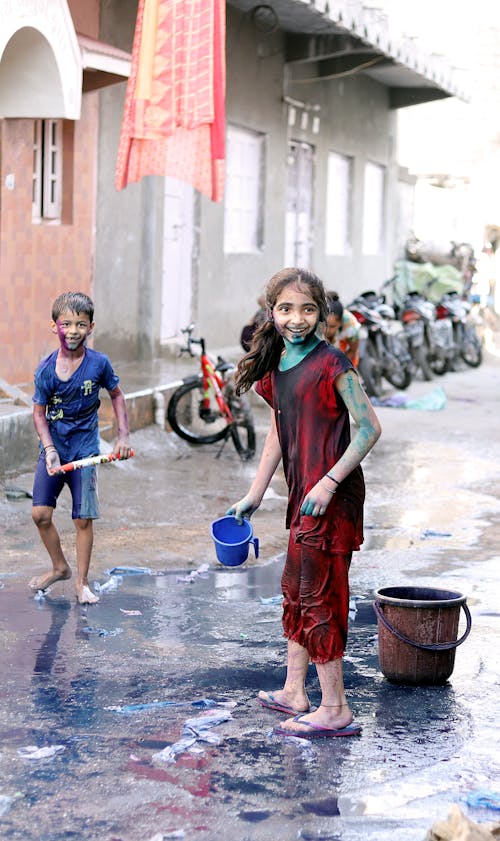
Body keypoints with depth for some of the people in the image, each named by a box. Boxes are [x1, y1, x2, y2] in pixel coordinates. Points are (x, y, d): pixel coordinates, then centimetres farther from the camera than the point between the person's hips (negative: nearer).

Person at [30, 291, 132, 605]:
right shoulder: (46, 370, -9)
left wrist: (123, 435, 1)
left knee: (84, 519, -1)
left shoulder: (99, 363, -9)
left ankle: (82, 582, 15)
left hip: (85, 449, -1)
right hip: (53, 448, 1)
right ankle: (60, 567, 22)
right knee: (41, 514, -3)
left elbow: (117, 395, 7)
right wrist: (50, 449, -14)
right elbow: (39, 412, -2)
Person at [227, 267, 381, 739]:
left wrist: (328, 483, -20)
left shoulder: (331, 364, -14)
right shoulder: (275, 365, 10)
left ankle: (334, 710, 3)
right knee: (295, 589, 16)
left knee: (318, 594, -5)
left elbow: (369, 428, -15)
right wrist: (254, 495, 20)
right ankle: (293, 693, 29)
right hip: (302, 495, 9)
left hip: (330, 497, -9)